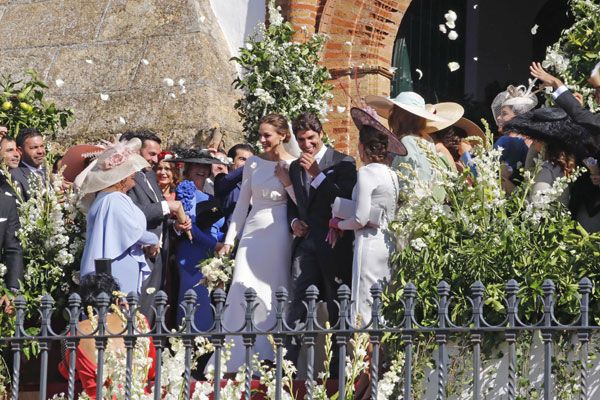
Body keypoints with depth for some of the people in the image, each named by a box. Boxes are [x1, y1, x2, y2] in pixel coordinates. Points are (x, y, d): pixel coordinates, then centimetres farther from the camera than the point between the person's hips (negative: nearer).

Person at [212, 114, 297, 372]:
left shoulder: (290, 164, 0)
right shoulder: (253, 163, 9)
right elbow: (243, 203, 14)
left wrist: (285, 166, -15)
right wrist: (230, 239, 10)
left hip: (278, 232, -3)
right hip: (253, 230, 3)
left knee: (272, 293, -1)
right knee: (243, 290, -6)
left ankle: (266, 358, 5)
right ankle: (236, 359, -3)